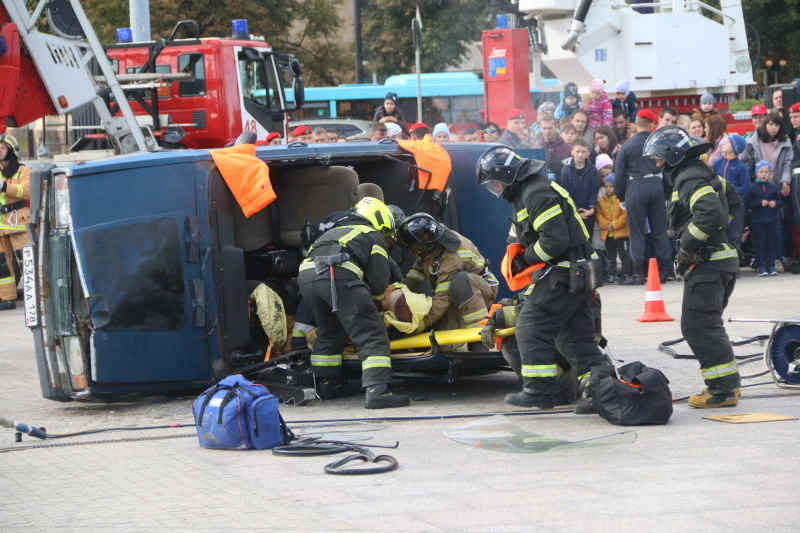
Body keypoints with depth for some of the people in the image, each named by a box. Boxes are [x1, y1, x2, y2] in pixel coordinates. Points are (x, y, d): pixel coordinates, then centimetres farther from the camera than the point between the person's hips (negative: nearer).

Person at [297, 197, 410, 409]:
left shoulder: (335, 231, 41)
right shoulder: (374, 236, 22)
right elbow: (378, 282, 10)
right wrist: (376, 295, 33)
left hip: (306, 275, 7)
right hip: (338, 276, -7)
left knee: (328, 332, 30)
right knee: (372, 335, -5)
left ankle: (327, 384, 38)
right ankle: (377, 391, -19)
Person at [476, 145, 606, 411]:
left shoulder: (537, 194, -16)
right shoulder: (530, 192, 18)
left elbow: (555, 240, -24)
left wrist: (526, 258, -11)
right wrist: (517, 257, 11)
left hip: (563, 274, -11)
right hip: (579, 271, 11)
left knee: (532, 327, -6)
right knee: (577, 334, 10)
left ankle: (540, 391, -4)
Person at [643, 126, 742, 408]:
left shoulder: (690, 179, -16)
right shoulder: (703, 173, 17)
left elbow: (711, 213, -30)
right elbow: (733, 200, 27)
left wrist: (688, 244, -20)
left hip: (707, 264, -11)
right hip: (721, 257, 11)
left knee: (697, 326, -10)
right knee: (709, 325, 17)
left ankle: (723, 389, -11)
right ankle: (726, 384, 19)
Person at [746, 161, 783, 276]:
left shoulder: (773, 187, 5)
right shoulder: (753, 188, -2)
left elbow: (780, 201, 11)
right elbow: (748, 204, -6)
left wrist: (775, 203, -10)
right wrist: (760, 203, -16)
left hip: (772, 219, 2)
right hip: (757, 220, -2)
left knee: (771, 243, 5)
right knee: (759, 243, 0)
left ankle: (771, 266, 9)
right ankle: (761, 267, 2)